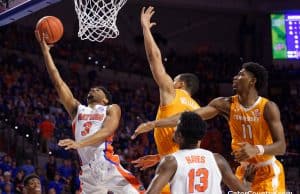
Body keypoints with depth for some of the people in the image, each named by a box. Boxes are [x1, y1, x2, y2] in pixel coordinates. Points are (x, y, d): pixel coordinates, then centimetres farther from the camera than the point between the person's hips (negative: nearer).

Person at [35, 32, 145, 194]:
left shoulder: (112, 109, 11)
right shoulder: (77, 109, 23)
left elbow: (107, 131, -9)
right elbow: (58, 82, 19)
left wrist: (80, 143, -25)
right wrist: (45, 49, 15)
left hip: (108, 165, -4)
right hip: (88, 171, 4)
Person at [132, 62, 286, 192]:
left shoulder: (268, 108, -17)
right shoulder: (226, 104, -5)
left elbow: (281, 146, -21)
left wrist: (257, 149, -41)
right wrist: (154, 124, -24)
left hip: (269, 173, -5)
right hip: (244, 170, 5)